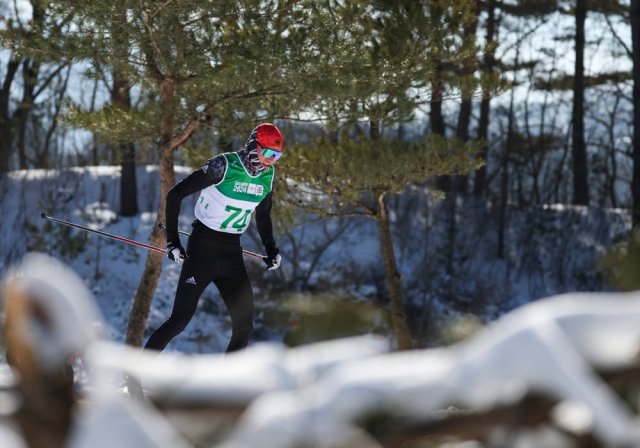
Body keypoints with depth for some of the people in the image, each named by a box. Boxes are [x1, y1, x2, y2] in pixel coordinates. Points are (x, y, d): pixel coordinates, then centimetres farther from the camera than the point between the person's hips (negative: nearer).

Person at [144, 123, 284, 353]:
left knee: (244, 326, -2)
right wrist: (172, 241, -15)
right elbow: (175, 194, -12)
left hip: (232, 252, 6)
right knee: (180, 319, -8)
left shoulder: (267, 175, 2)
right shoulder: (224, 166, -17)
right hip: (203, 247, -6)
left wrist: (271, 248, 8)